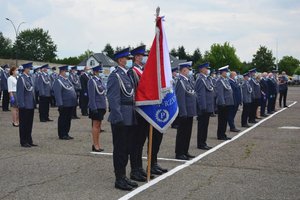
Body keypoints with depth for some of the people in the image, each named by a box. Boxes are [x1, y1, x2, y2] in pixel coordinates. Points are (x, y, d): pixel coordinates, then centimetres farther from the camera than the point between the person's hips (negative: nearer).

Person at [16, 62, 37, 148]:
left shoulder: (30, 78, 12)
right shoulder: (21, 78, -12)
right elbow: (20, 92, -15)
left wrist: (34, 102, 13)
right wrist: (22, 104, -18)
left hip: (31, 105, 8)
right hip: (25, 105, -8)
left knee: (30, 124, 13)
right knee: (24, 124, 2)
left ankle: (29, 141, 21)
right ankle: (23, 142, 10)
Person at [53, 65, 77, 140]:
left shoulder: (67, 79, 15)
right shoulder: (58, 81, -13)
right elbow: (57, 94, -19)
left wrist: (74, 101, 17)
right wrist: (60, 104, -23)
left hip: (70, 104, 9)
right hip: (64, 105, -9)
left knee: (68, 119, 14)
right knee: (63, 119, 1)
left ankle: (66, 133, 24)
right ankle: (62, 135, 9)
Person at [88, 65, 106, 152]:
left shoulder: (100, 80, 13)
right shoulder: (92, 81, -12)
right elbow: (91, 96, -16)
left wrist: (104, 107, 15)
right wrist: (94, 108, -20)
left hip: (101, 106, 8)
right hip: (96, 106, -8)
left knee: (99, 125, 12)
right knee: (96, 125, -3)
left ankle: (97, 144, 19)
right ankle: (95, 145, 4)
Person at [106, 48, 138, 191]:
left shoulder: (127, 74, 15)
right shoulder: (115, 76, -11)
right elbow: (113, 99, -17)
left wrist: (133, 116, 14)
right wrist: (118, 118, -21)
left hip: (130, 118, 9)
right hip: (121, 119, -9)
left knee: (127, 148, 14)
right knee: (120, 149, 0)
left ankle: (123, 176, 25)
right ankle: (119, 180, 9)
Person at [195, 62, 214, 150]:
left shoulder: (207, 79, 15)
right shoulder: (200, 79, -15)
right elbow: (201, 95, -20)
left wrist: (212, 107, 17)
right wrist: (203, 108, -21)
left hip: (208, 108, 9)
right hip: (204, 108, -9)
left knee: (205, 126, 14)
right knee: (202, 126, -1)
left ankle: (203, 143, 21)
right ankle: (200, 144, 6)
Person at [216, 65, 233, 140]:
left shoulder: (226, 80, 14)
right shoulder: (220, 81, -15)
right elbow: (220, 93, -20)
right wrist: (223, 102, -22)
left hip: (227, 103, 9)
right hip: (222, 104, -9)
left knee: (225, 119, 13)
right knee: (222, 120, -2)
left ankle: (223, 134, 21)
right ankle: (220, 136, 6)